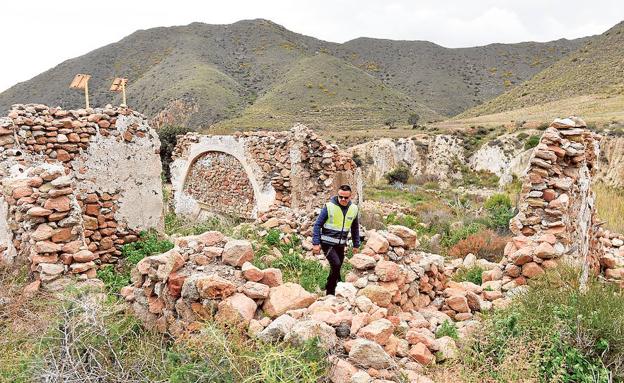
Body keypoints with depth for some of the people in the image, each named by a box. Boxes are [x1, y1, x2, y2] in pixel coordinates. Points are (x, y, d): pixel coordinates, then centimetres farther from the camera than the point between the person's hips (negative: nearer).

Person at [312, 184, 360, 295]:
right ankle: (330, 292, -4)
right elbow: (318, 224, -8)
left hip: (341, 244, 5)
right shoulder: (329, 207, -13)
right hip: (327, 243, -5)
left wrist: (356, 245, 15)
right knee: (336, 264, -19)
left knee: (337, 268, 12)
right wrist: (316, 243, -13)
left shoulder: (353, 209, 1)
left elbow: (355, 228, 14)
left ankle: (330, 289, 31)